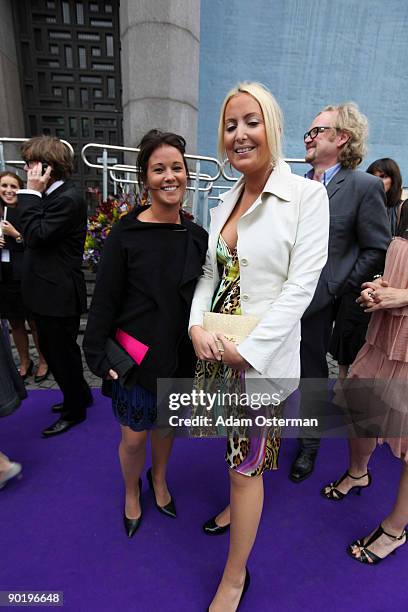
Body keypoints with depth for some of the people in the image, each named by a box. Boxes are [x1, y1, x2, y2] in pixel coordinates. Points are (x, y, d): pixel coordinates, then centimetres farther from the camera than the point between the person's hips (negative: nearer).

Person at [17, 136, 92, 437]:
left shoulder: (68, 198, -18)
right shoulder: (51, 195, 11)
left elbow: (35, 236, -22)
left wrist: (32, 193, -18)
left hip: (59, 295, -10)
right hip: (49, 291, 10)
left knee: (63, 353, 7)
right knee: (54, 350, 22)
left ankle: (75, 410, 29)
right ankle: (79, 395, 42)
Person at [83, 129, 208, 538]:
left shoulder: (197, 236, 0)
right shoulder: (125, 235, -12)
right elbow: (105, 300, -10)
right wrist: (99, 357, -11)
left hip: (180, 354, 4)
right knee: (134, 435, 12)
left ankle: (159, 478, 52)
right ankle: (131, 492, 44)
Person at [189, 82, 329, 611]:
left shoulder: (306, 195, -8)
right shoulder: (225, 202, 10)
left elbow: (301, 284, -15)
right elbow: (210, 275, 9)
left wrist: (248, 349, -18)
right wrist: (198, 326, -8)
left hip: (265, 353, -5)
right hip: (218, 346, 6)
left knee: (247, 461, 7)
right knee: (236, 444, 24)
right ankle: (240, 502, 55)